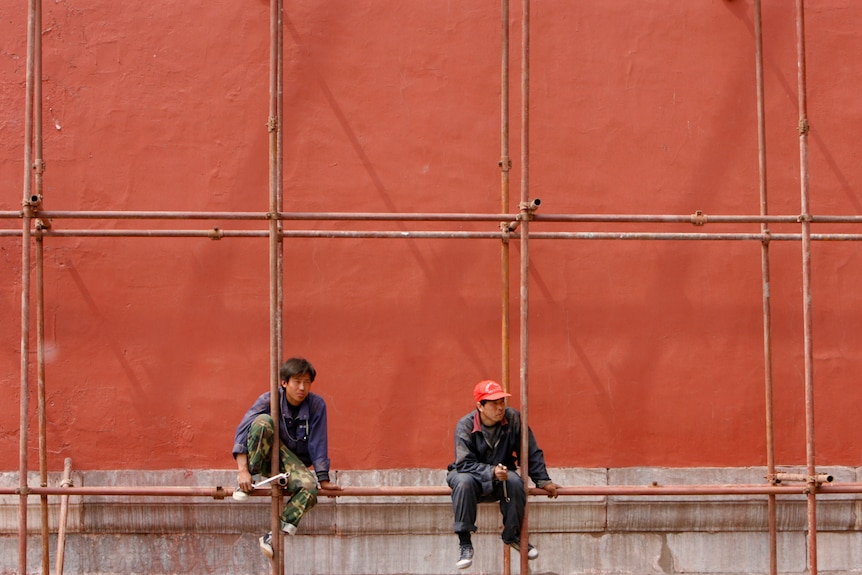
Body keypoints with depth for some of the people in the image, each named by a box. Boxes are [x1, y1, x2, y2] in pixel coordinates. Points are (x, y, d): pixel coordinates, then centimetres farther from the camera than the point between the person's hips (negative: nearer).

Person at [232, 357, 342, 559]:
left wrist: (323, 479, -13)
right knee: (263, 421, -31)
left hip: (295, 462, 1)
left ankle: (276, 534, -24)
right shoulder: (269, 400, -14)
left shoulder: (316, 405, -10)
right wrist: (243, 470, -33)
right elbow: (242, 430, -22)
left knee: (309, 487, -33)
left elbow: (318, 443, -8)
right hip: (268, 457, -1)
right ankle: (249, 478, -24)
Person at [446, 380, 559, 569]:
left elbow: (531, 453, -4)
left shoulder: (513, 418, -13)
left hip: (500, 477, 2)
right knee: (464, 481, -37)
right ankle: (464, 542, -28)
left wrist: (543, 480, -8)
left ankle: (512, 535, -8)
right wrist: (491, 472, -40)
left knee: (515, 481, -31)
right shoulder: (465, 425, -20)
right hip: (471, 474, -2)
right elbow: (464, 463, -27)